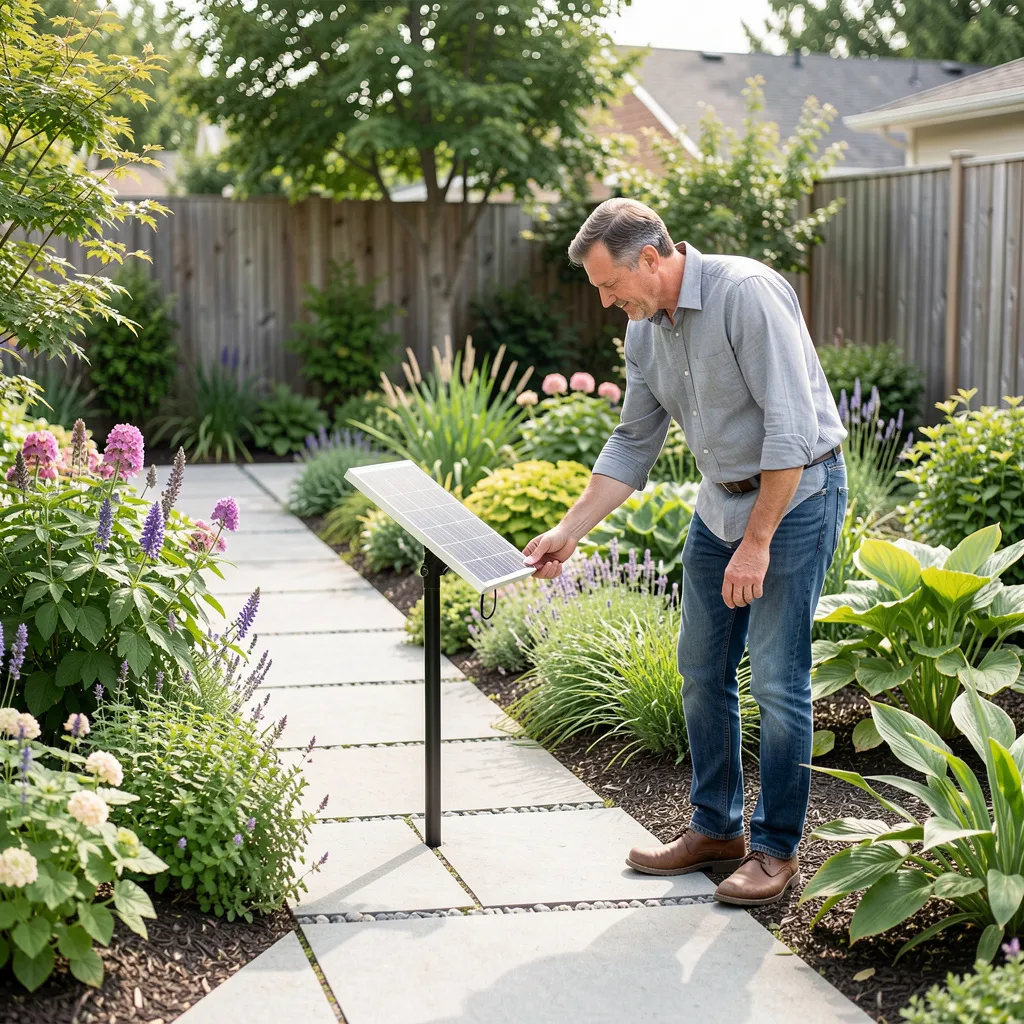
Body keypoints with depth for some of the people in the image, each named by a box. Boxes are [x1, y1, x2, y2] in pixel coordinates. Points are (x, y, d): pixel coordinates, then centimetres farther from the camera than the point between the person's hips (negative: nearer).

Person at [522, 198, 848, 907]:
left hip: (797, 494, -8)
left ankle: (777, 848, 8)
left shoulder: (747, 293, -23)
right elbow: (633, 446, 12)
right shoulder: (646, 329, 3)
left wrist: (756, 541, -22)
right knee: (703, 669, 10)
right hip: (721, 498, 8)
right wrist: (569, 532, 6)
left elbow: (791, 427, -25)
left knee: (777, 678, -6)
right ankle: (715, 830, 24)